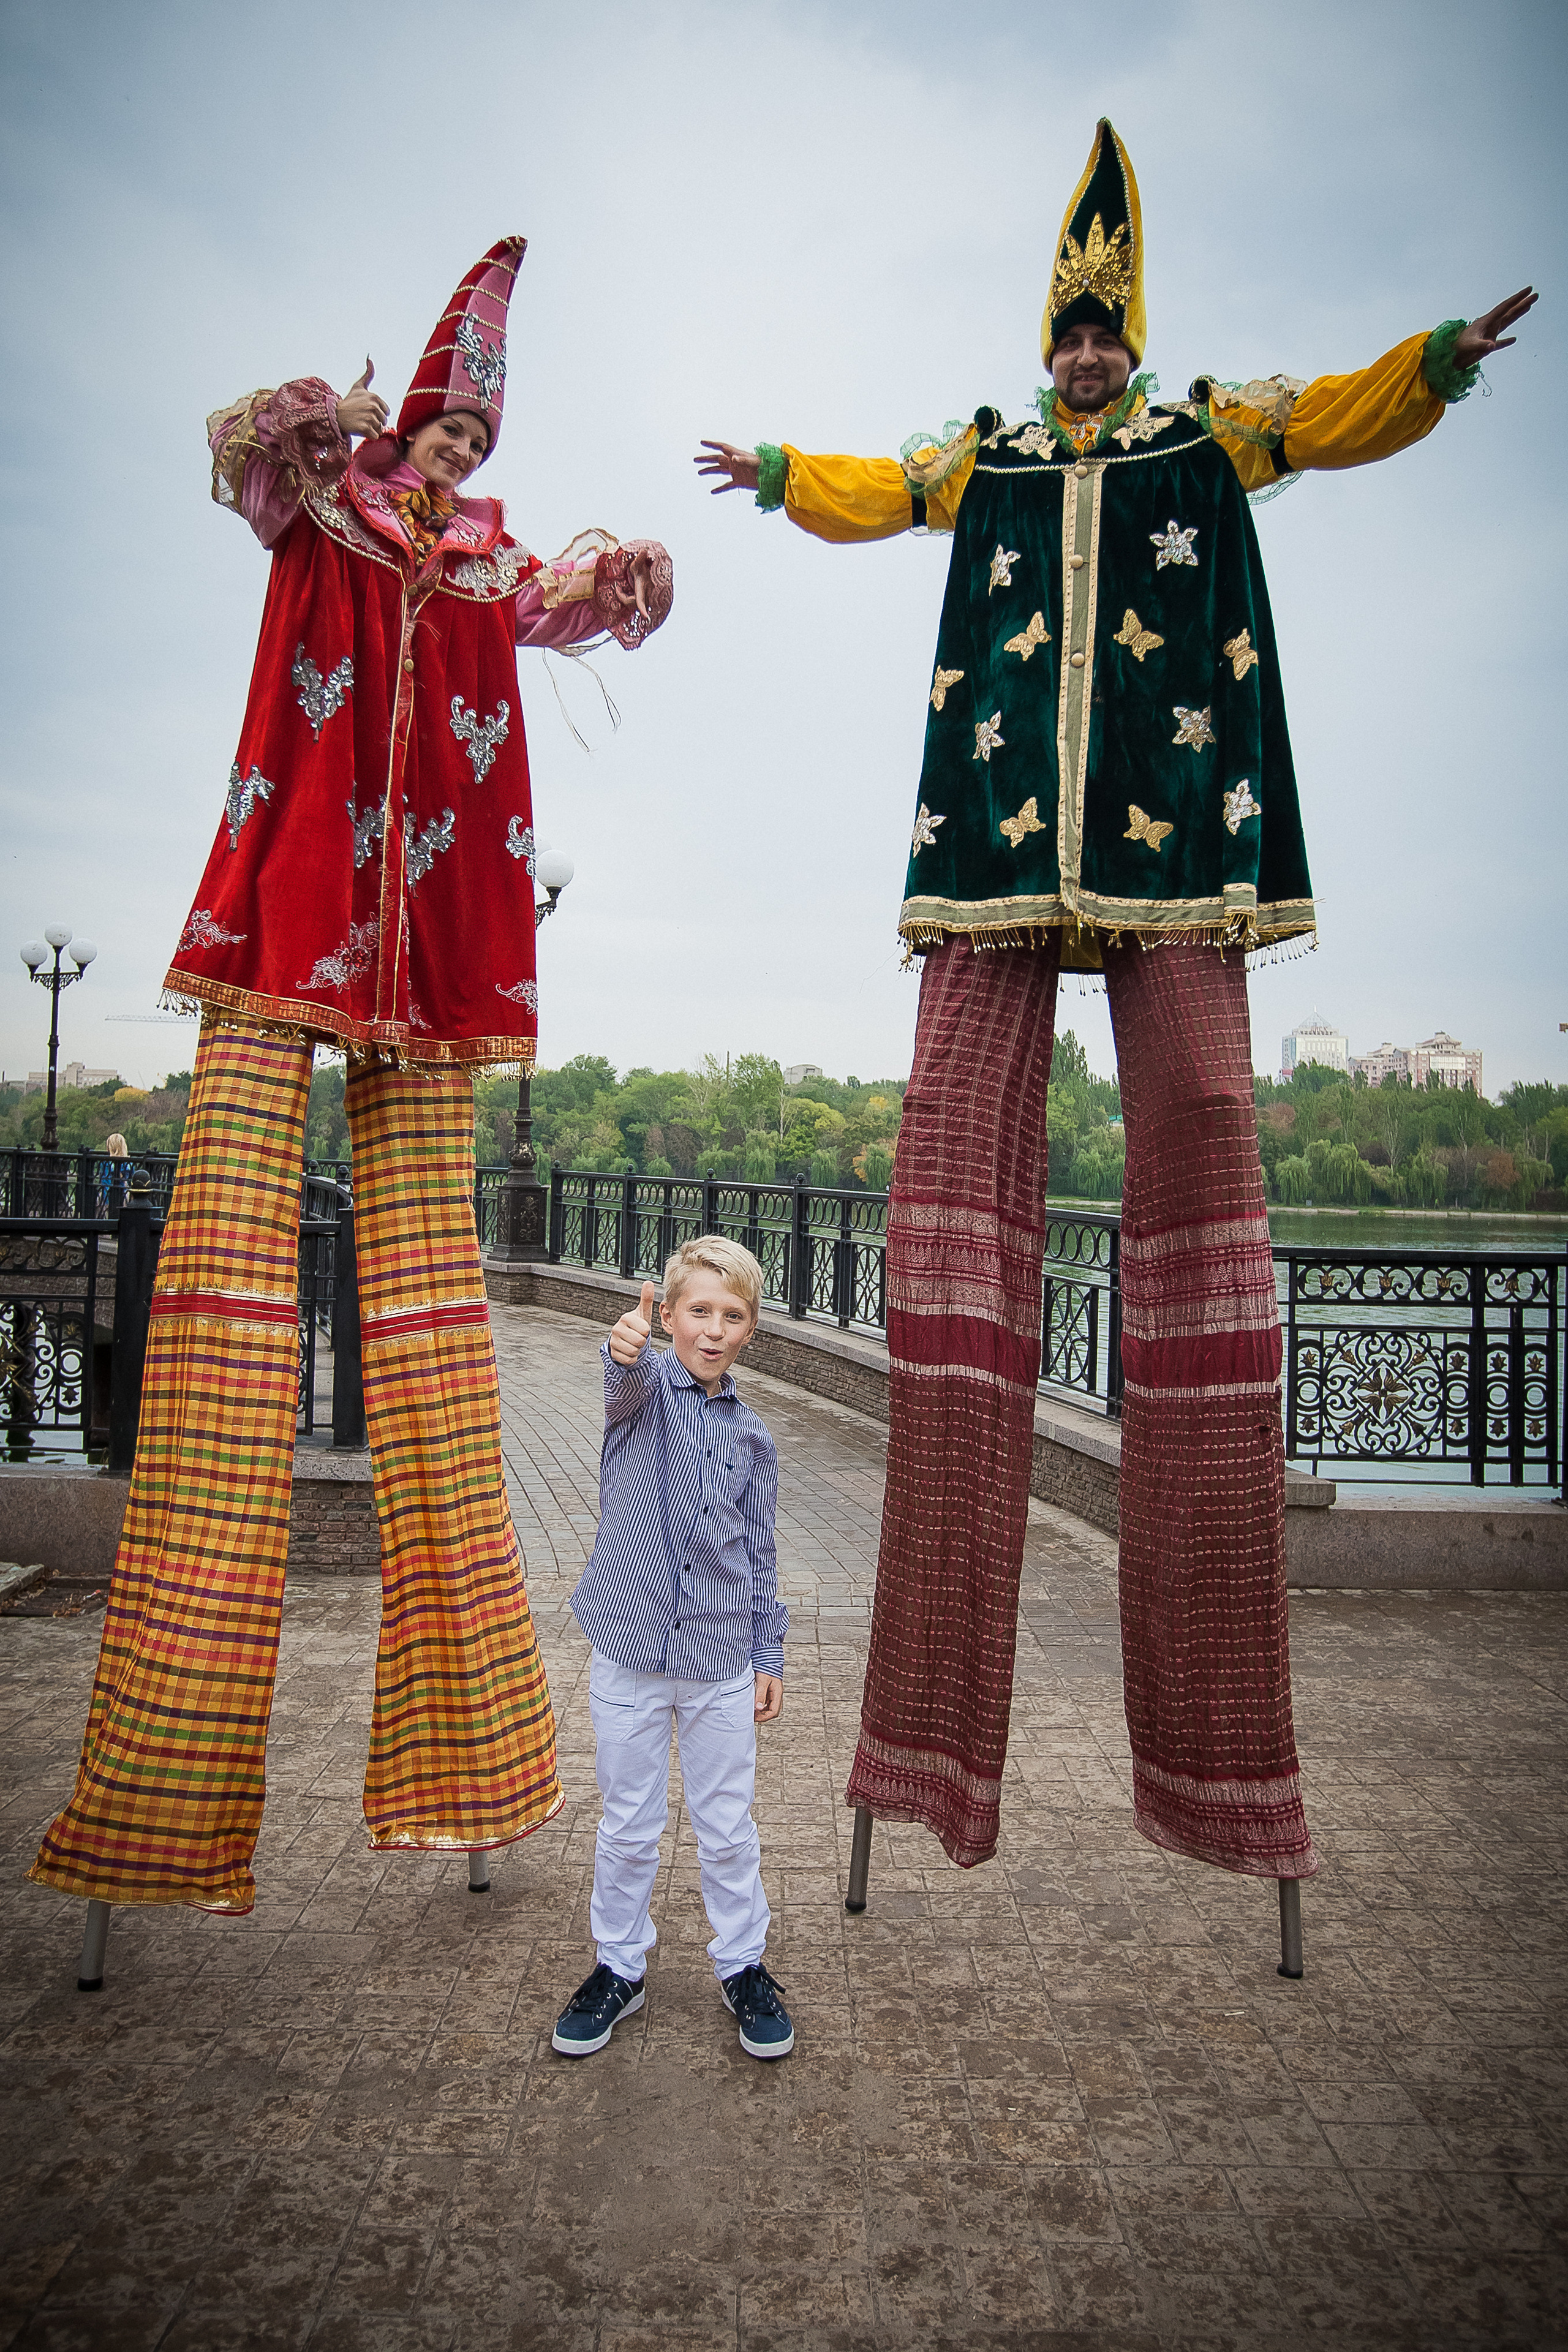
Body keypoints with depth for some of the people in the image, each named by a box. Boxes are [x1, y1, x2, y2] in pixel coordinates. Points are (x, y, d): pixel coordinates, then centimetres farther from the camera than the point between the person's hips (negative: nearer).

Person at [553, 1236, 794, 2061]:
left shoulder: (752, 1435, 4)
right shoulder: (648, 1386, -7)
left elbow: (759, 1553, 10)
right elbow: (631, 1383, -33)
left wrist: (768, 1656, 8)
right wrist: (626, 1349, -57)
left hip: (723, 1661, 2)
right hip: (630, 1652, -2)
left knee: (728, 1828, 13)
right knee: (627, 1826, 13)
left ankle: (742, 1965, 34)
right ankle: (620, 1967, 33)